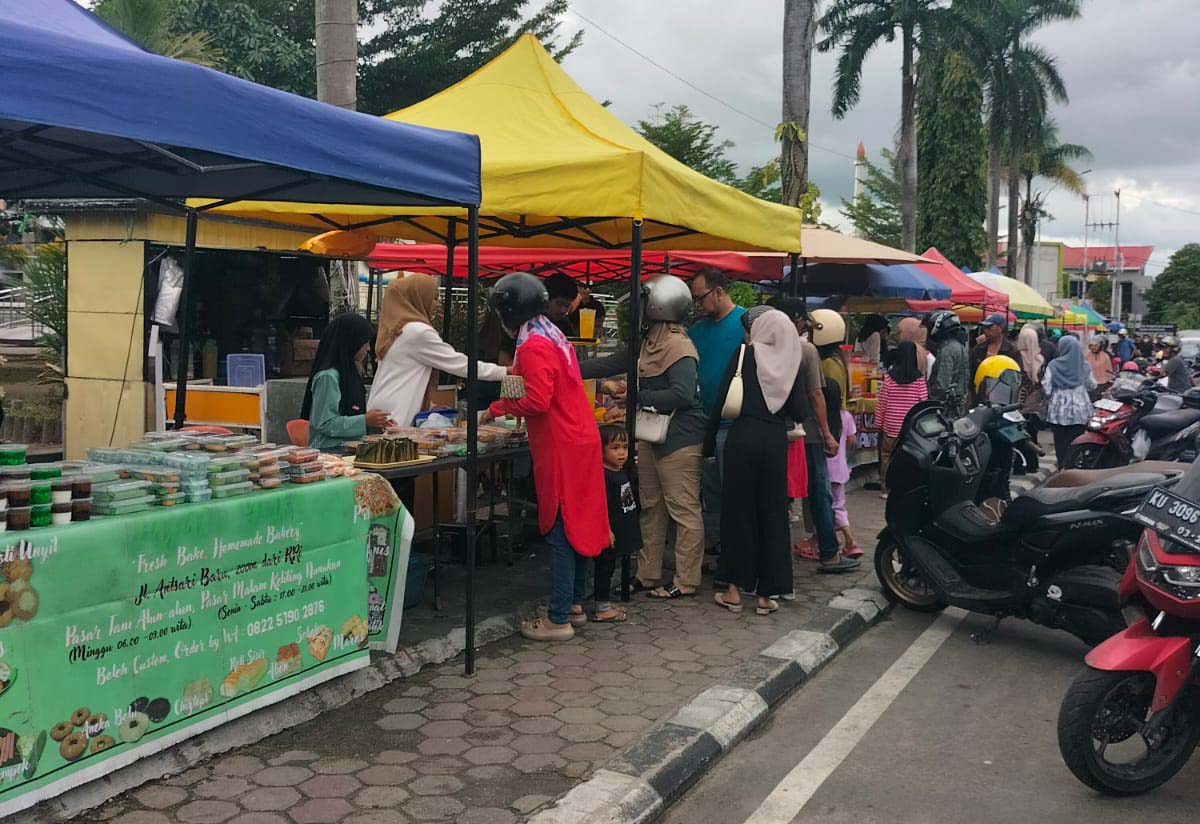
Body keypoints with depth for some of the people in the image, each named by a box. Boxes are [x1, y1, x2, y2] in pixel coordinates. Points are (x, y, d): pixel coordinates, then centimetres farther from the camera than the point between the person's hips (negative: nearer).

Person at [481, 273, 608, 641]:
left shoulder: (533, 347, -16)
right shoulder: (554, 337, 15)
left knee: (560, 532, -5)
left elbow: (536, 401, -23)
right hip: (580, 440, 9)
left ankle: (558, 620, 0)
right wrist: (506, 405, 15)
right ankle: (573, 603, 25)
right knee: (578, 526, 15)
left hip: (561, 449, -9)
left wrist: (496, 408, -9)